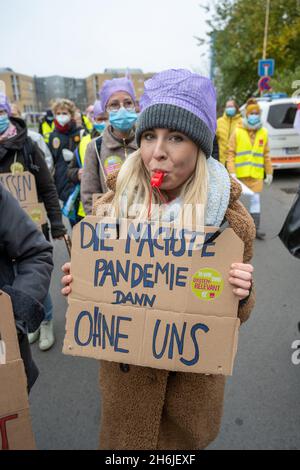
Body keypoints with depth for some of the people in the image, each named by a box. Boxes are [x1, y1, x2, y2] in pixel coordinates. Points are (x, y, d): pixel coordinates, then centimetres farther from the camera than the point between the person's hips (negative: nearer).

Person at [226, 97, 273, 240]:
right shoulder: (238, 132, -3)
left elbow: (266, 154, 11)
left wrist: (269, 172, 11)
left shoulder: (263, 133, 6)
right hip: (240, 173, -2)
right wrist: (232, 172, -13)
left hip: (256, 174, 2)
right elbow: (230, 153, -5)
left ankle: (256, 228, 10)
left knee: (255, 200, 3)